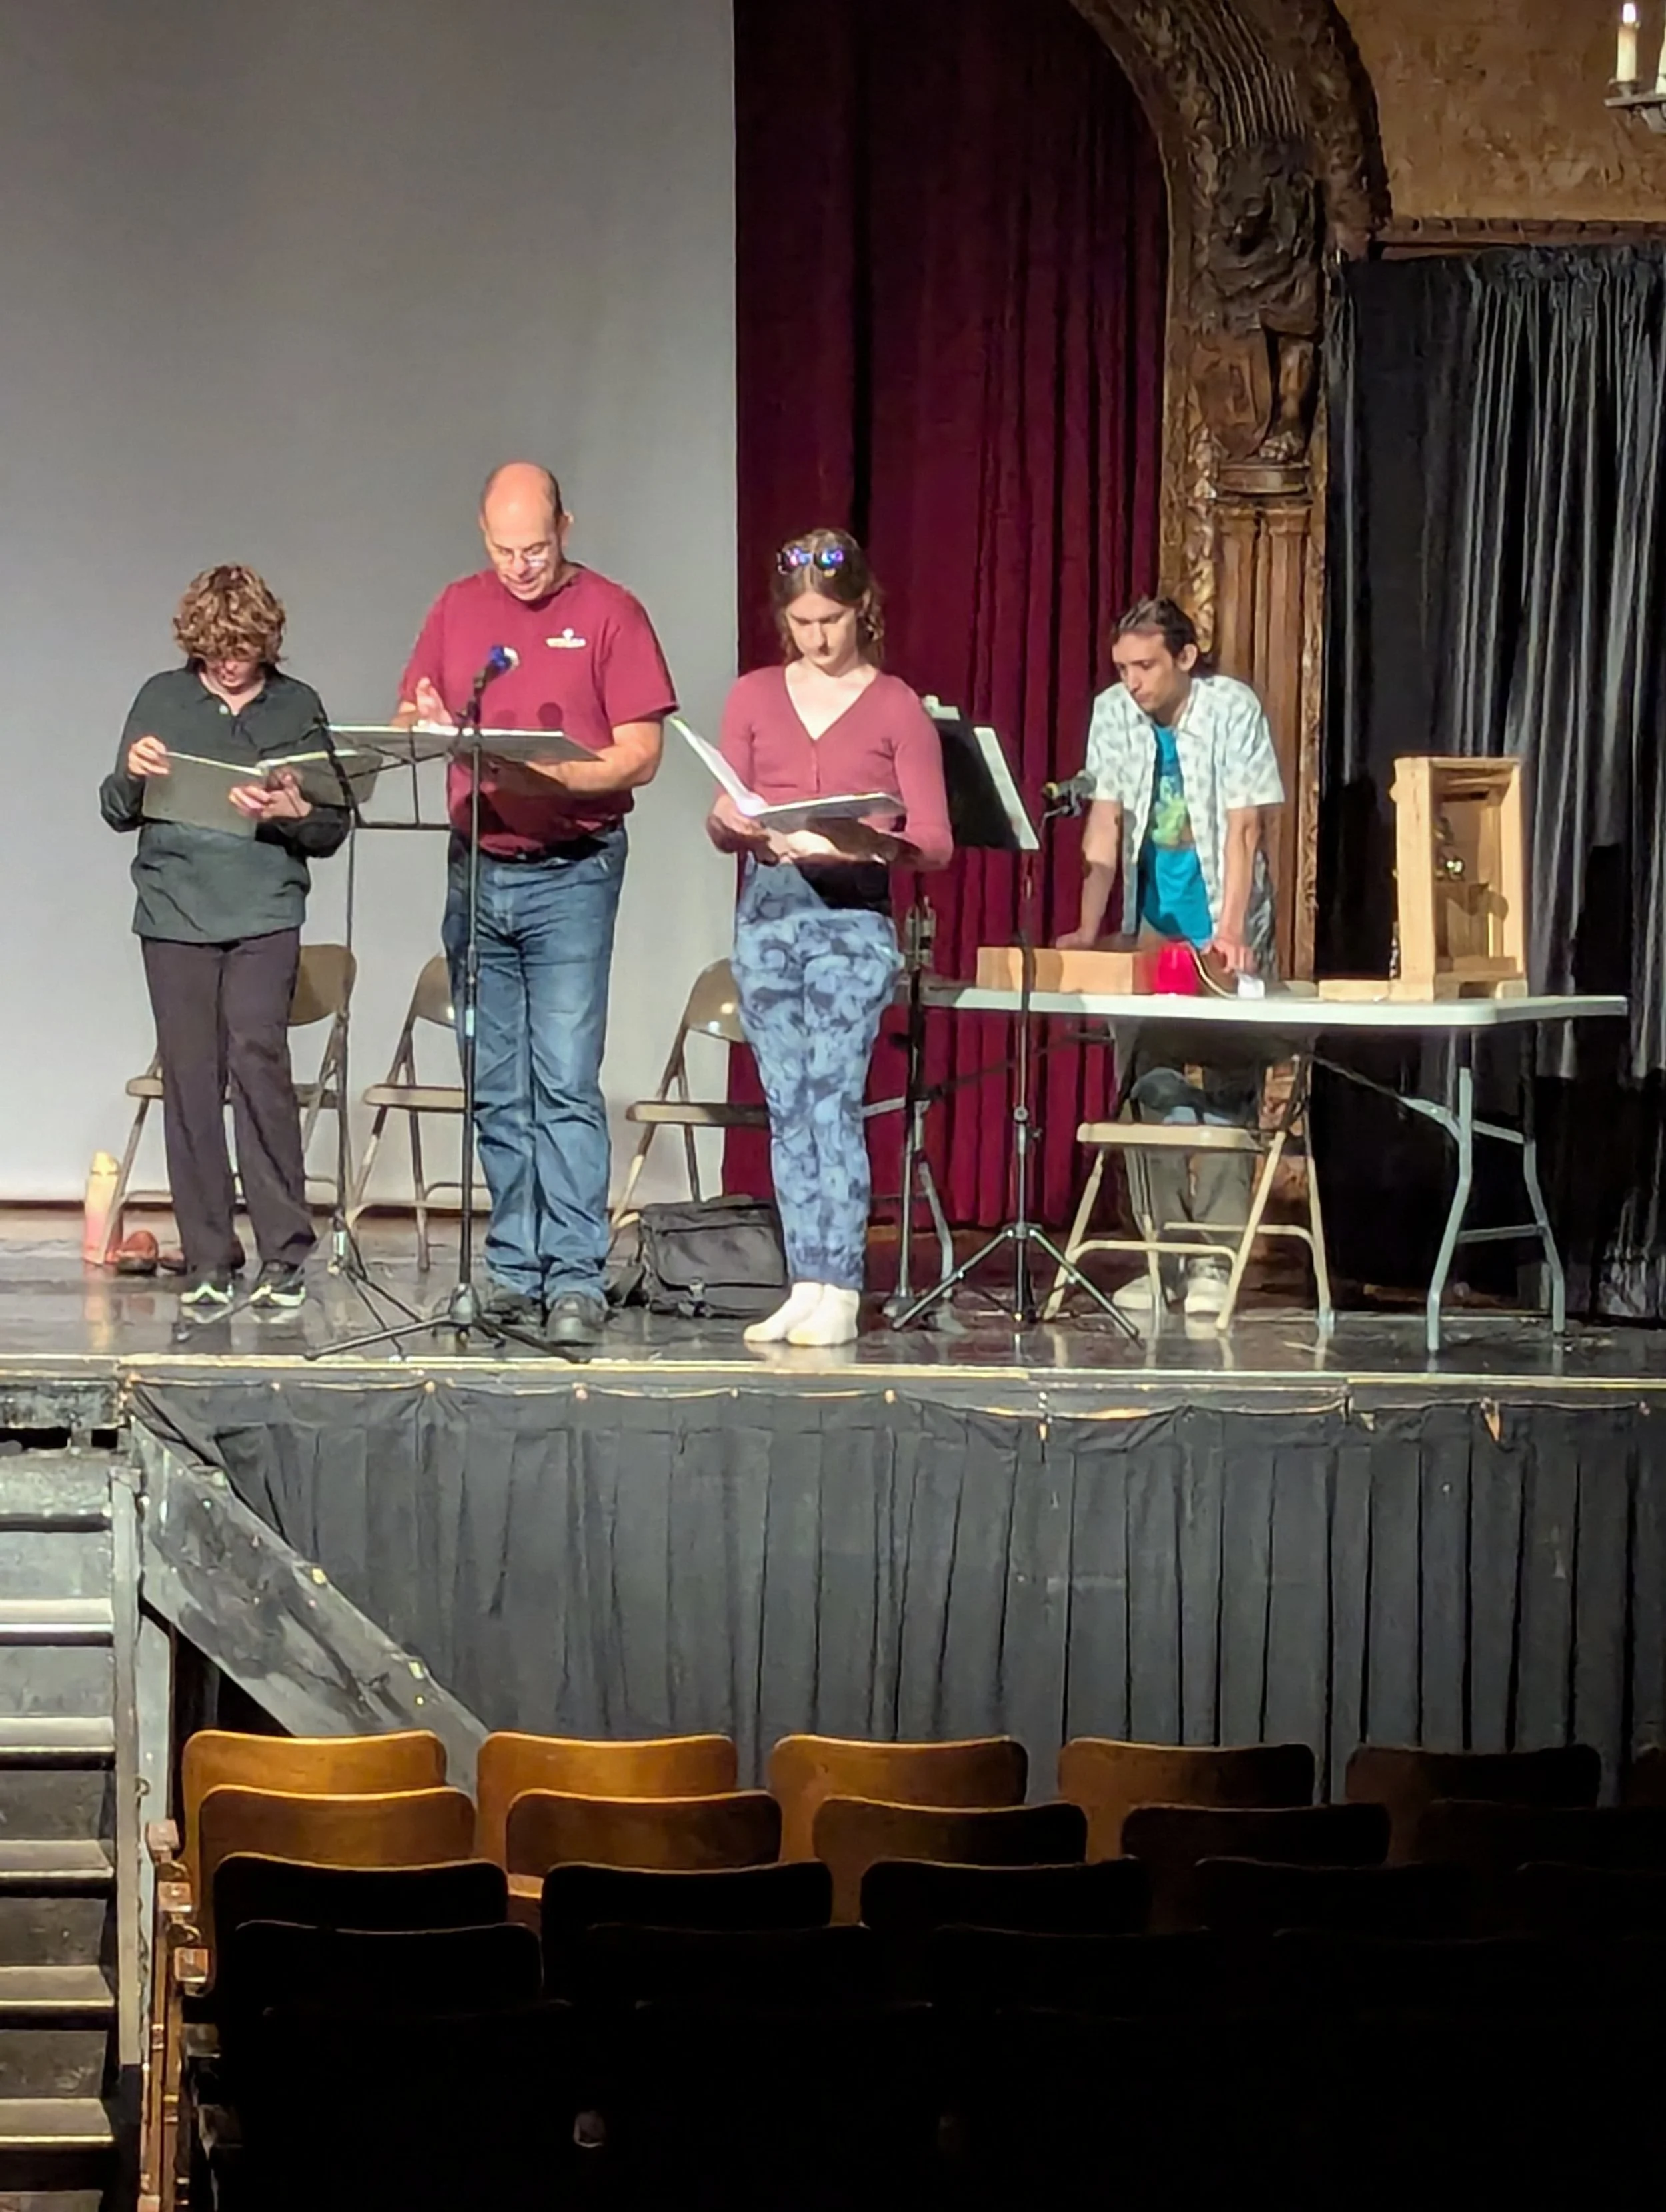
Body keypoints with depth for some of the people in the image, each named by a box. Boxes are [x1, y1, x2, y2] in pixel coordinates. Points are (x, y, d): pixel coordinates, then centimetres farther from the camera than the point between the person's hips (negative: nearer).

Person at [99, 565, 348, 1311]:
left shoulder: (299, 708, 7)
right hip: (174, 913, 2)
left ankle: (284, 1256, -9)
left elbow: (333, 830, 8)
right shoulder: (163, 699, 9)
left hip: (264, 913, -2)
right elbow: (117, 811, 11)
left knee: (258, 1060, -15)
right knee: (189, 1078, 0)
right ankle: (206, 1263, 6)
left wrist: (293, 816, -14)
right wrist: (133, 775, -11)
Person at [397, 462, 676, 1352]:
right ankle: (515, 1271, 13)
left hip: (571, 875, -5)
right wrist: (425, 724, -9)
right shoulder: (456, 609, 12)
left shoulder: (609, 613, -2)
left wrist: (546, 777, -20)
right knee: (496, 1092, 7)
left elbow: (640, 756, -6)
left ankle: (577, 1279, -12)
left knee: (566, 1083, -11)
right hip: (475, 871, 5)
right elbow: (411, 722, 15)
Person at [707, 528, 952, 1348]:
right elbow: (720, 825, 12)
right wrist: (739, 826, -12)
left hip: (852, 919, -4)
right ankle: (805, 1287, 6)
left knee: (833, 1101, -11)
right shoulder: (754, 697, 12)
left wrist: (866, 844, -20)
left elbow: (934, 844, -1)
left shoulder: (897, 708, 2)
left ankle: (837, 1291, -10)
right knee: (786, 1108, 3)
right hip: (766, 915, 4)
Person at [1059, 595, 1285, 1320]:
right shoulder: (1113, 714, -2)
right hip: (1153, 931, 4)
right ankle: (1163, 1252, 5)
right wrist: (1089, 927, -13)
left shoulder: (1233, 709, -14)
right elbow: (1104, 826, -3)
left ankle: (1215, 1258, -4)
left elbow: (1242, 829, -18)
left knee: (1227, 1090, -6)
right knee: (1154, 1088, 1)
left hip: (1225, 932, -4)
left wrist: (1230, 933, -28)